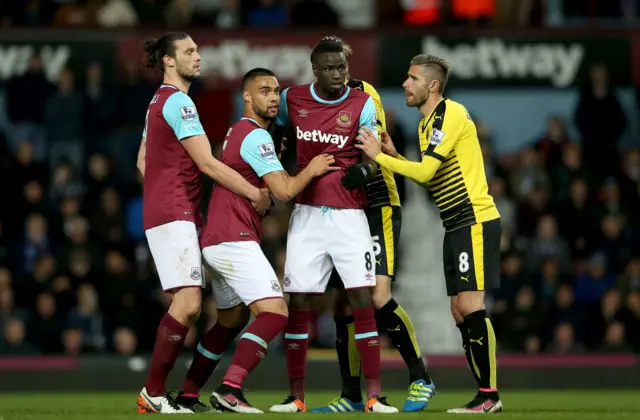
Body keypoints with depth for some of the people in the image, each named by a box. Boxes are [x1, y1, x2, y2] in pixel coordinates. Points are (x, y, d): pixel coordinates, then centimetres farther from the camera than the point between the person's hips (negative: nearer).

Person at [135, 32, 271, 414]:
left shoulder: (160, 102, 19)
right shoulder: (178, 102, -12)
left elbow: (142, 161, 28)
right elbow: (208, 164, -15)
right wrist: (256, 194, -10)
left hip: (177, 215, 10)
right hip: (173, 215, -10)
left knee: (188, 307, 7)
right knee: (188, 304, -16)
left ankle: (155, 393, 5)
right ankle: (154, 393, -12)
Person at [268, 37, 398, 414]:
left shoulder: (362, 104, -2)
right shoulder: (292, 99, 3)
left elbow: (372, 156, -3)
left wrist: (364, 170, -25)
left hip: (349, 214, -2)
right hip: (307, 213, 2)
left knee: (362, 300, -8)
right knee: (298, 301, -1)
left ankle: (374, 394, -7)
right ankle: (296, 396, 7)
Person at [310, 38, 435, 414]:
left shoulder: (364, 94, -8)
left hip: (377, 209, -6)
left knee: (378, 298, -18)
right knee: (343, 305, 5)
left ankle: (421, 379, -4)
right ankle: (352, 396, 12)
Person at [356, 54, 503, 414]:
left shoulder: (451, 115, -13)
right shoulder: (427, 123, 17)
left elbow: (426, 171, -19)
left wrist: (379, 156, -12)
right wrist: (395, 156, 7)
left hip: (475, 220, -10)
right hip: (456, 225, 10)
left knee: (471, 304, -14)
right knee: (460, 311, 6)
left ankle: (490, 395, -13)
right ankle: (485, 394, 8)